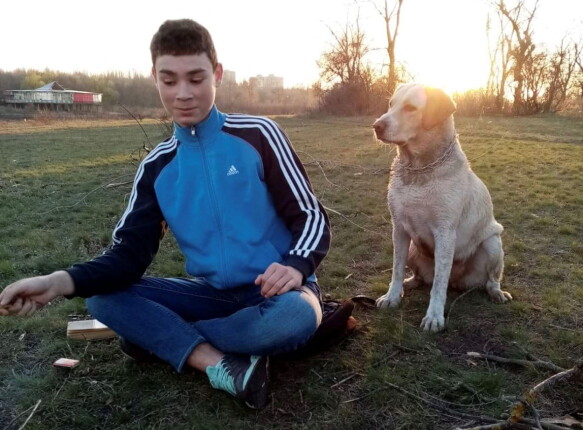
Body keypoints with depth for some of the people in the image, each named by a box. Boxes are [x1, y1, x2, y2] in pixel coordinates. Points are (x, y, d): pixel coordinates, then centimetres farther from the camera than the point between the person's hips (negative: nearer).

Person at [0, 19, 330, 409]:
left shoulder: (258, 134, -9)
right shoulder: (157, 166, 2)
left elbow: (311, 217, -9)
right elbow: (130, 253, -4)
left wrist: (295, 267, -31)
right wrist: (59, 282, -23)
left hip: (273, 291, -2)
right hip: (212, 294, 3)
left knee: (297, 315, -37)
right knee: (104, 299, -13)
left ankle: (158, 334, -16)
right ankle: (223, 367, -24)